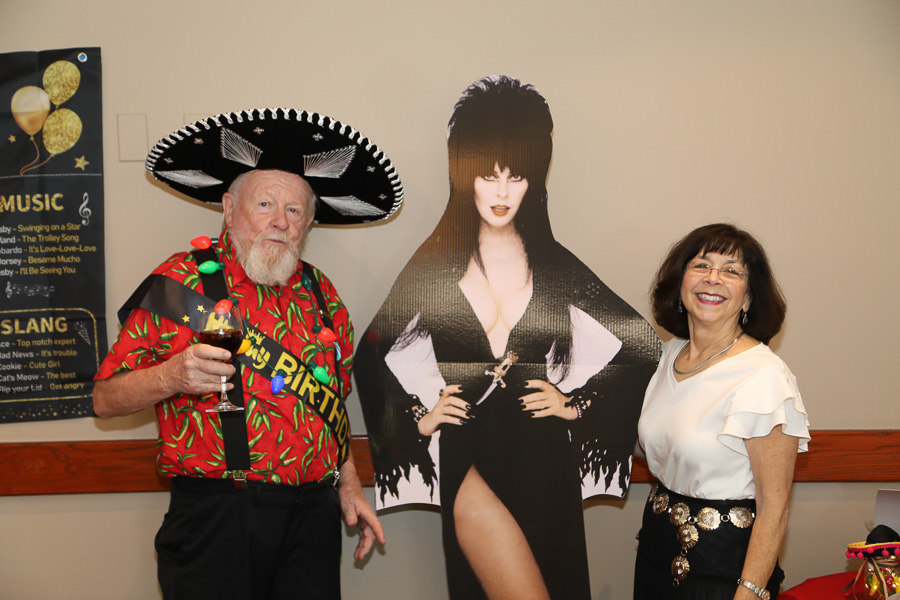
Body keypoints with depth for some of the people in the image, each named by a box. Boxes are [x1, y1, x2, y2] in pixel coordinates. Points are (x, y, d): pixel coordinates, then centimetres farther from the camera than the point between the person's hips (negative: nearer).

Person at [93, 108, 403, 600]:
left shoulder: (321, 296, 11)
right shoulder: (182, 281, -3)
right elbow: (105, 399, -4)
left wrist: (349, 486, 15)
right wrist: (170, 377, -21)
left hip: (313, 517, 4)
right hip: (216, 516, -4)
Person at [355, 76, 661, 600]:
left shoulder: (555, 266, 5)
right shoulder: (435, 265, 2)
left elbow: (643, 344, 9)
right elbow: (372, 355, 9)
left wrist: (579, 404, 4)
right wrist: (418, 418, 1)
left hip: (544, 463, 2)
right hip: (468, 458, -2)